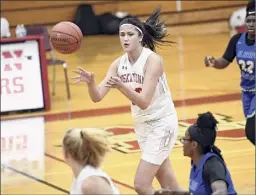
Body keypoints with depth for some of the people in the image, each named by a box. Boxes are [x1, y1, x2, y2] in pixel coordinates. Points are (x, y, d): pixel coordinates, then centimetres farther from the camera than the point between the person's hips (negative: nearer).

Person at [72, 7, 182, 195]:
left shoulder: (153, 60, -21)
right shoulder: (119, 63, -3)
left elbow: (144, 102, -29)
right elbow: (97, 96, -10)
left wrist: (121, 86, -44)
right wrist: (90, 82, -31)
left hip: (162, 124, -7)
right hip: (142, 125, 7)